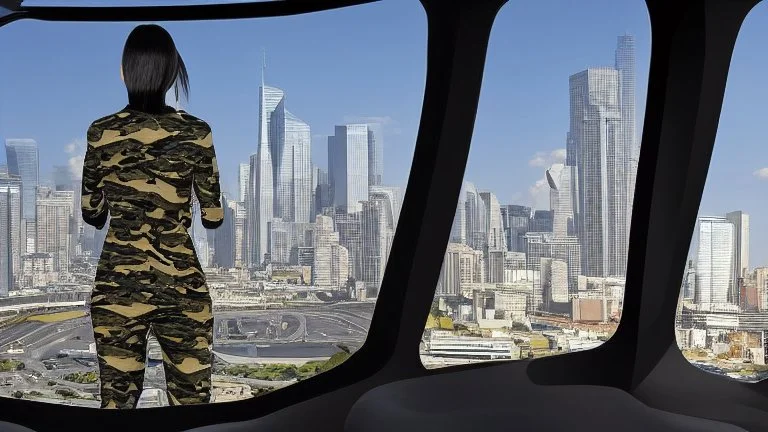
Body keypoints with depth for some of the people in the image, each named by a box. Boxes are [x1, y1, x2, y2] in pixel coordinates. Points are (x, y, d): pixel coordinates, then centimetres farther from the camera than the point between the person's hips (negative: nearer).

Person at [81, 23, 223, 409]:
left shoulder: (101, 132, -1)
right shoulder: (195, 132, -5)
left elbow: (91, 214, 8)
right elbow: (213, 217, -1)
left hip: (117, 283, 2)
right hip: (182, 283, -1)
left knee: (117, 400, 11)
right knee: (191, 401, 8)